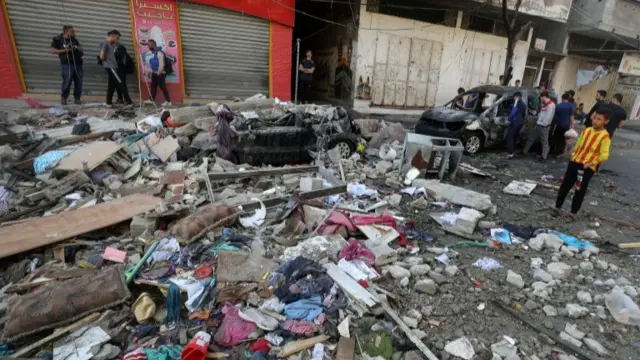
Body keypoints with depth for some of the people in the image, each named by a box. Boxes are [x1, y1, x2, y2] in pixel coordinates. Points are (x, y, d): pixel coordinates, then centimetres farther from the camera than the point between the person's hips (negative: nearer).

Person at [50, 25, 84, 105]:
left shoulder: (75, 40, 17)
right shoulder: (58, 39, 4)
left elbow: (80, 51, 24)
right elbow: (53, 50, 1)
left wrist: (81, 52, 0)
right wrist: (65, 50, -10)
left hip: (78, 63, 4)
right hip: (67, 64, -4)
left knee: (79, 82, 1)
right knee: (67, 82, -8)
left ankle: (77, 99, 11)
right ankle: (63, 98, 8)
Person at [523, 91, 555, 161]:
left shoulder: (551, 105, -17)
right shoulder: (544, 104, 13)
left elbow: (548, 117, -21)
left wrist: (543, 124, -16)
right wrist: (538, 121, 9)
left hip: (544, 126, -9)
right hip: (538, 125, 9)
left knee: (544, 142, 0)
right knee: (531, 138, 15)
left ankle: (544, 157, 7)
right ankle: (524, 151, 26)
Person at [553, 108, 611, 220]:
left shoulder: (605, 137, -10)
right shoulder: (586, 130, 6)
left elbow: (604, 155, -14)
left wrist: (590, 163, -19)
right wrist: (573, 155, 5)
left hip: (588, 168, -5)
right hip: (574, 163, 5)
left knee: (580, 191, 4)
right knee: (565, 185, 10)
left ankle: (573, 212, 17)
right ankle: (558, 207, 23)